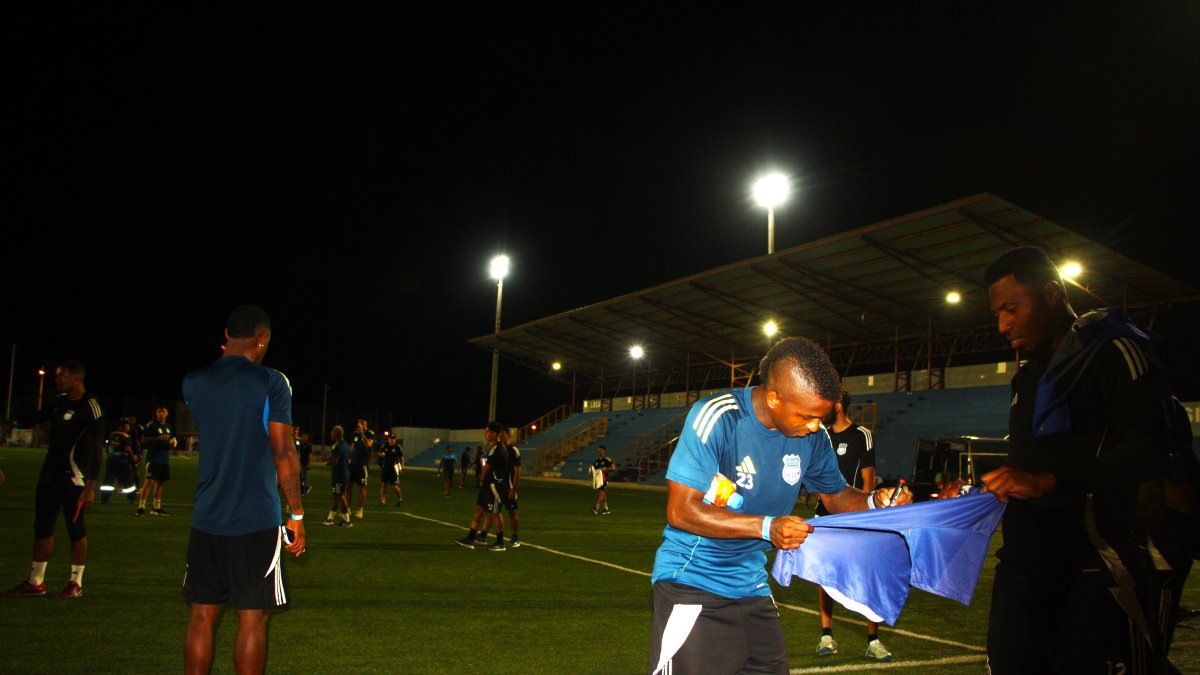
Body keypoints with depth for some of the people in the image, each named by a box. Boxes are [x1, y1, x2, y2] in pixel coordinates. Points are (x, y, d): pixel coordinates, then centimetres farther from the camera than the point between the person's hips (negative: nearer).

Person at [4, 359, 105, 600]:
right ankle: (35, 581, 22)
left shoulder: (90, 407, -15)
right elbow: (37, 417, 25)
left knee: (75, 529, 0)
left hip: (73, 479, -8)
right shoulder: (61, 401, 8)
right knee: (42, 527, 12)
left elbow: (95, 450, -18)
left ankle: (76, 583, 11)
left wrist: (90, 487, -20)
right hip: (49, 475, 8)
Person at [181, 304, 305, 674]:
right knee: (252, 618, 4)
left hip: (206, 519, 4)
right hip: (257, 521, -4)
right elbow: (283, 453, -10)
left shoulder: (193, 382, 5)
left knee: (202, 616, 11)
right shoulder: (271, 382, -9)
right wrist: (297, 514, -3)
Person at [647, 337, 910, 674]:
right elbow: (680, 511, -23)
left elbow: (836, 497, 13)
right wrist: (766, 527, -29)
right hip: (692, 582, -6)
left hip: (751, 583, 6)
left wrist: (875, 501, -9)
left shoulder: (811, 435, -2)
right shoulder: (716, 418, -21)